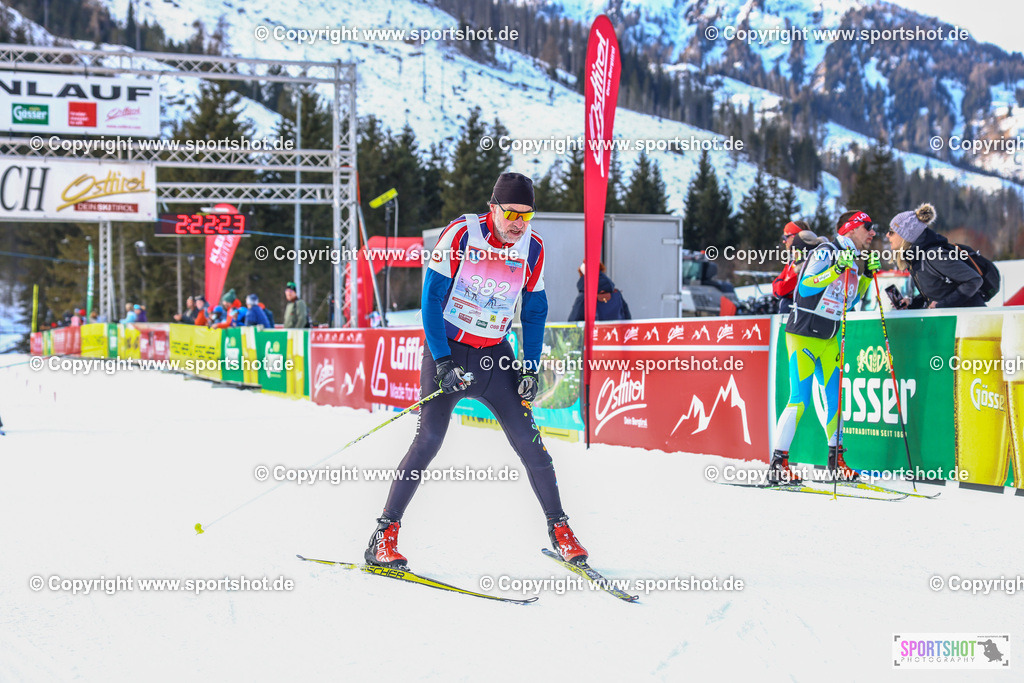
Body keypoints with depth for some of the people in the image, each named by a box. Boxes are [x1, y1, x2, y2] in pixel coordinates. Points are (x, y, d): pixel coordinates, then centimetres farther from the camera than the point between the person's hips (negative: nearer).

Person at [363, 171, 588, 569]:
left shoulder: (532, 248, -2)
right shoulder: (460, 234, -15)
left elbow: (534, 312, 9)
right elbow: (431, 298, -13)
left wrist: (531, 368, 0)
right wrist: (443, 362, -19)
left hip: (494, 355, 4)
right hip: (447, 348, -3)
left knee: (529, 441, -2)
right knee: (430, 438, -14)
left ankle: (559, 529, 13)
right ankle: (384, 536, -8)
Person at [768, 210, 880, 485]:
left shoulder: (852, 260, 12)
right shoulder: (825, 252, -12)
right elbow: (805, 287, -22)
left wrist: (868, 274, 11)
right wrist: (836, 269, -30)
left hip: (829, 338, 8)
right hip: (802, 334, -8)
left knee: (836, 397, 6)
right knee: (800, 399, -11)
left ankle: (835, 459, 17)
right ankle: (778, 464, -6)